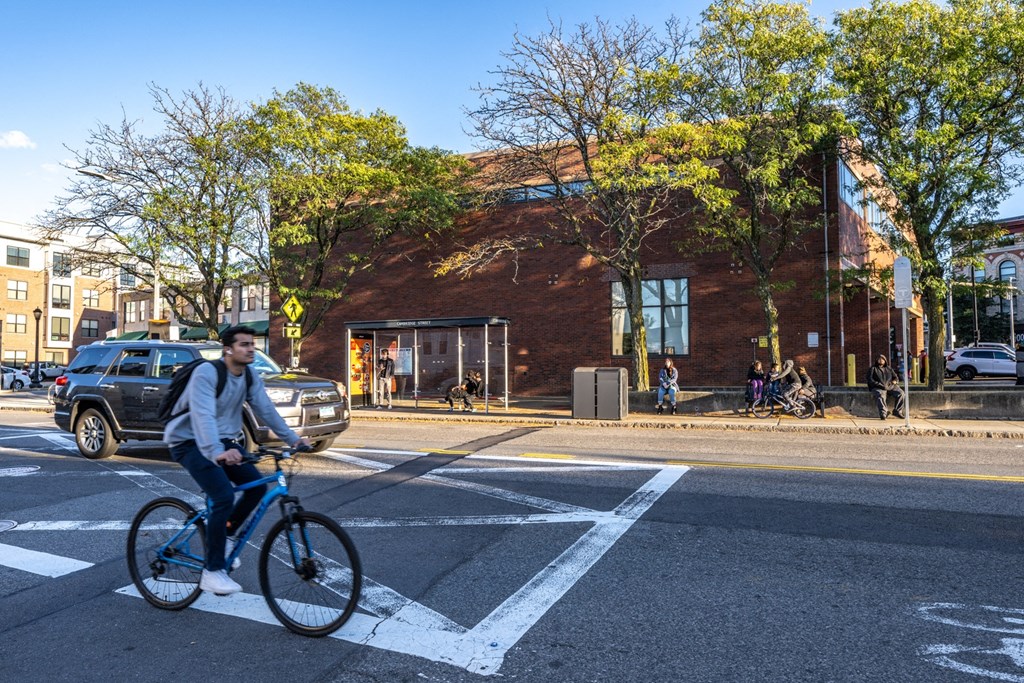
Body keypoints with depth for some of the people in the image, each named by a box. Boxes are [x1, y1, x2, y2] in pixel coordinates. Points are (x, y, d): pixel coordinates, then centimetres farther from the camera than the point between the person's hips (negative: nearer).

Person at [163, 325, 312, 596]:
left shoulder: (251, 377, -1)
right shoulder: (206, 373, -24)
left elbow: (266, 409, -2)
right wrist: (216, 452, -52)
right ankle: (212, 572, -11)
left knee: (257, 486, -8)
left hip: (225, 442, 7)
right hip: (190, 443, -7)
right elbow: (203, 416, -37)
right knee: (224, 497, -23)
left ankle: (226, 535, 18)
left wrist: (292, 439, -11)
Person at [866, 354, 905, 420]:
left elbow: (895, 377, 26)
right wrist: (880, 385, -13)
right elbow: (870, 380, 2)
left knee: (900, 393, -23)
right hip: (878, 388, -4)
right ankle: (883, 413, -47)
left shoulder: (889, 369, 28)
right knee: (881, 395, -37)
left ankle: (897, 411, -16)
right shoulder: (872, 369, 14)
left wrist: (895, 381, 0)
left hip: (890, 386, 4)